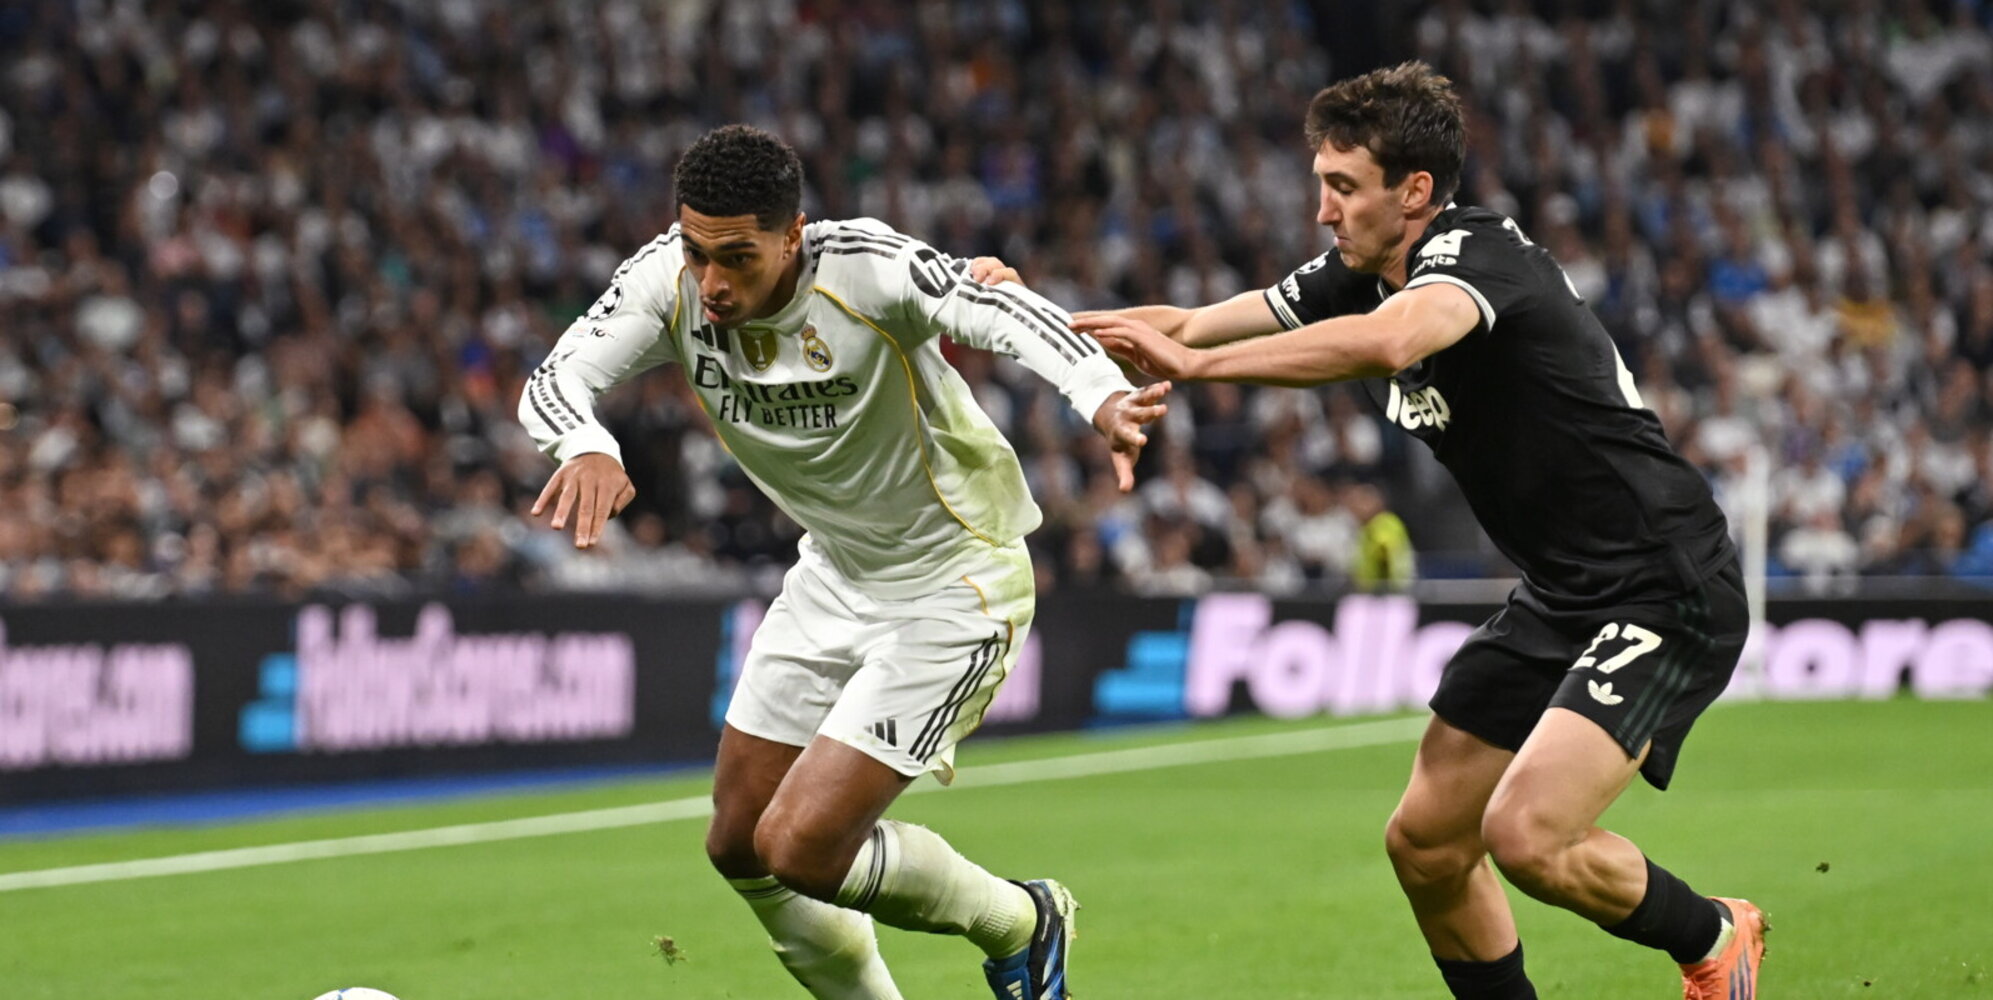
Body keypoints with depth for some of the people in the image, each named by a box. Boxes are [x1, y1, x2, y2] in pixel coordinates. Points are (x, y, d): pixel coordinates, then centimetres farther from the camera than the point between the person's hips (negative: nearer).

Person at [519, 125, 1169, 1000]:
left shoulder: (866, 270, -30)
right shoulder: (670, 279, -15)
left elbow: (1009, 315, -44)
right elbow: (554, 380, -21)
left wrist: (1103, 398, -65)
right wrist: (586, 447, -46)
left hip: (954, 587, -7)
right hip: (833, 576, 7)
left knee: (801, 849, -13)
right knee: (739, 846, 11)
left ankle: (1021, 926, 14)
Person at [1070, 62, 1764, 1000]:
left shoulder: (1474, 252, -21)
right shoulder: (1358, 277, 5)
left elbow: (1387, 342, -43)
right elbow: (1188, 325, 11)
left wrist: (1193, 363, -42)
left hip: (1666, 590, -9)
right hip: (1557, 596, 9)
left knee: (1526, 834, -21)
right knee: (1423, 844, 6)